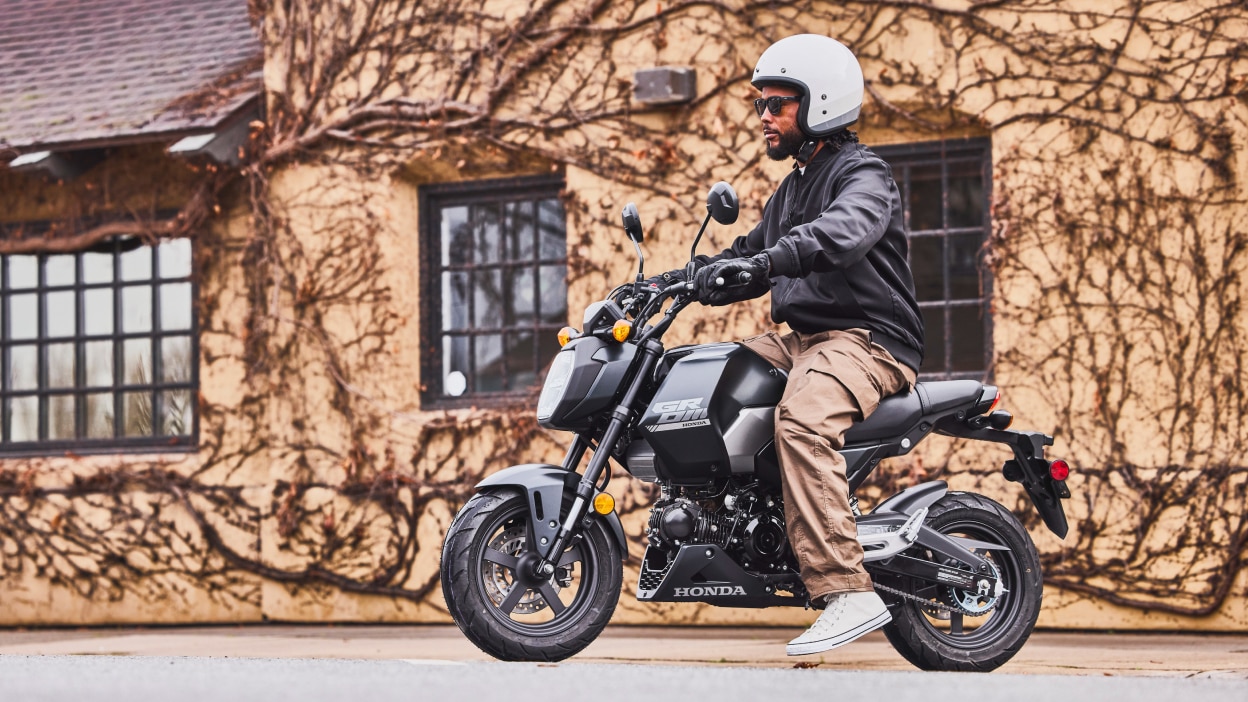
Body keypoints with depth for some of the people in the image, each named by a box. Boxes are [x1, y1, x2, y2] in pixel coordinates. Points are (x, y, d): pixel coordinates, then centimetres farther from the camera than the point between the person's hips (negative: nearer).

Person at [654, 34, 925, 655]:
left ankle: (849, 592, -42)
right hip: (804, 340, 10)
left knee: (802, 420, -37)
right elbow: (748, 259, 29)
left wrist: (763, 262, -45)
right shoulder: (791, 190, 25)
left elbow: (840, 232, -29)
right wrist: (674, 282, 13)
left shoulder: (863, 174, -6)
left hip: (866, 341, -10)